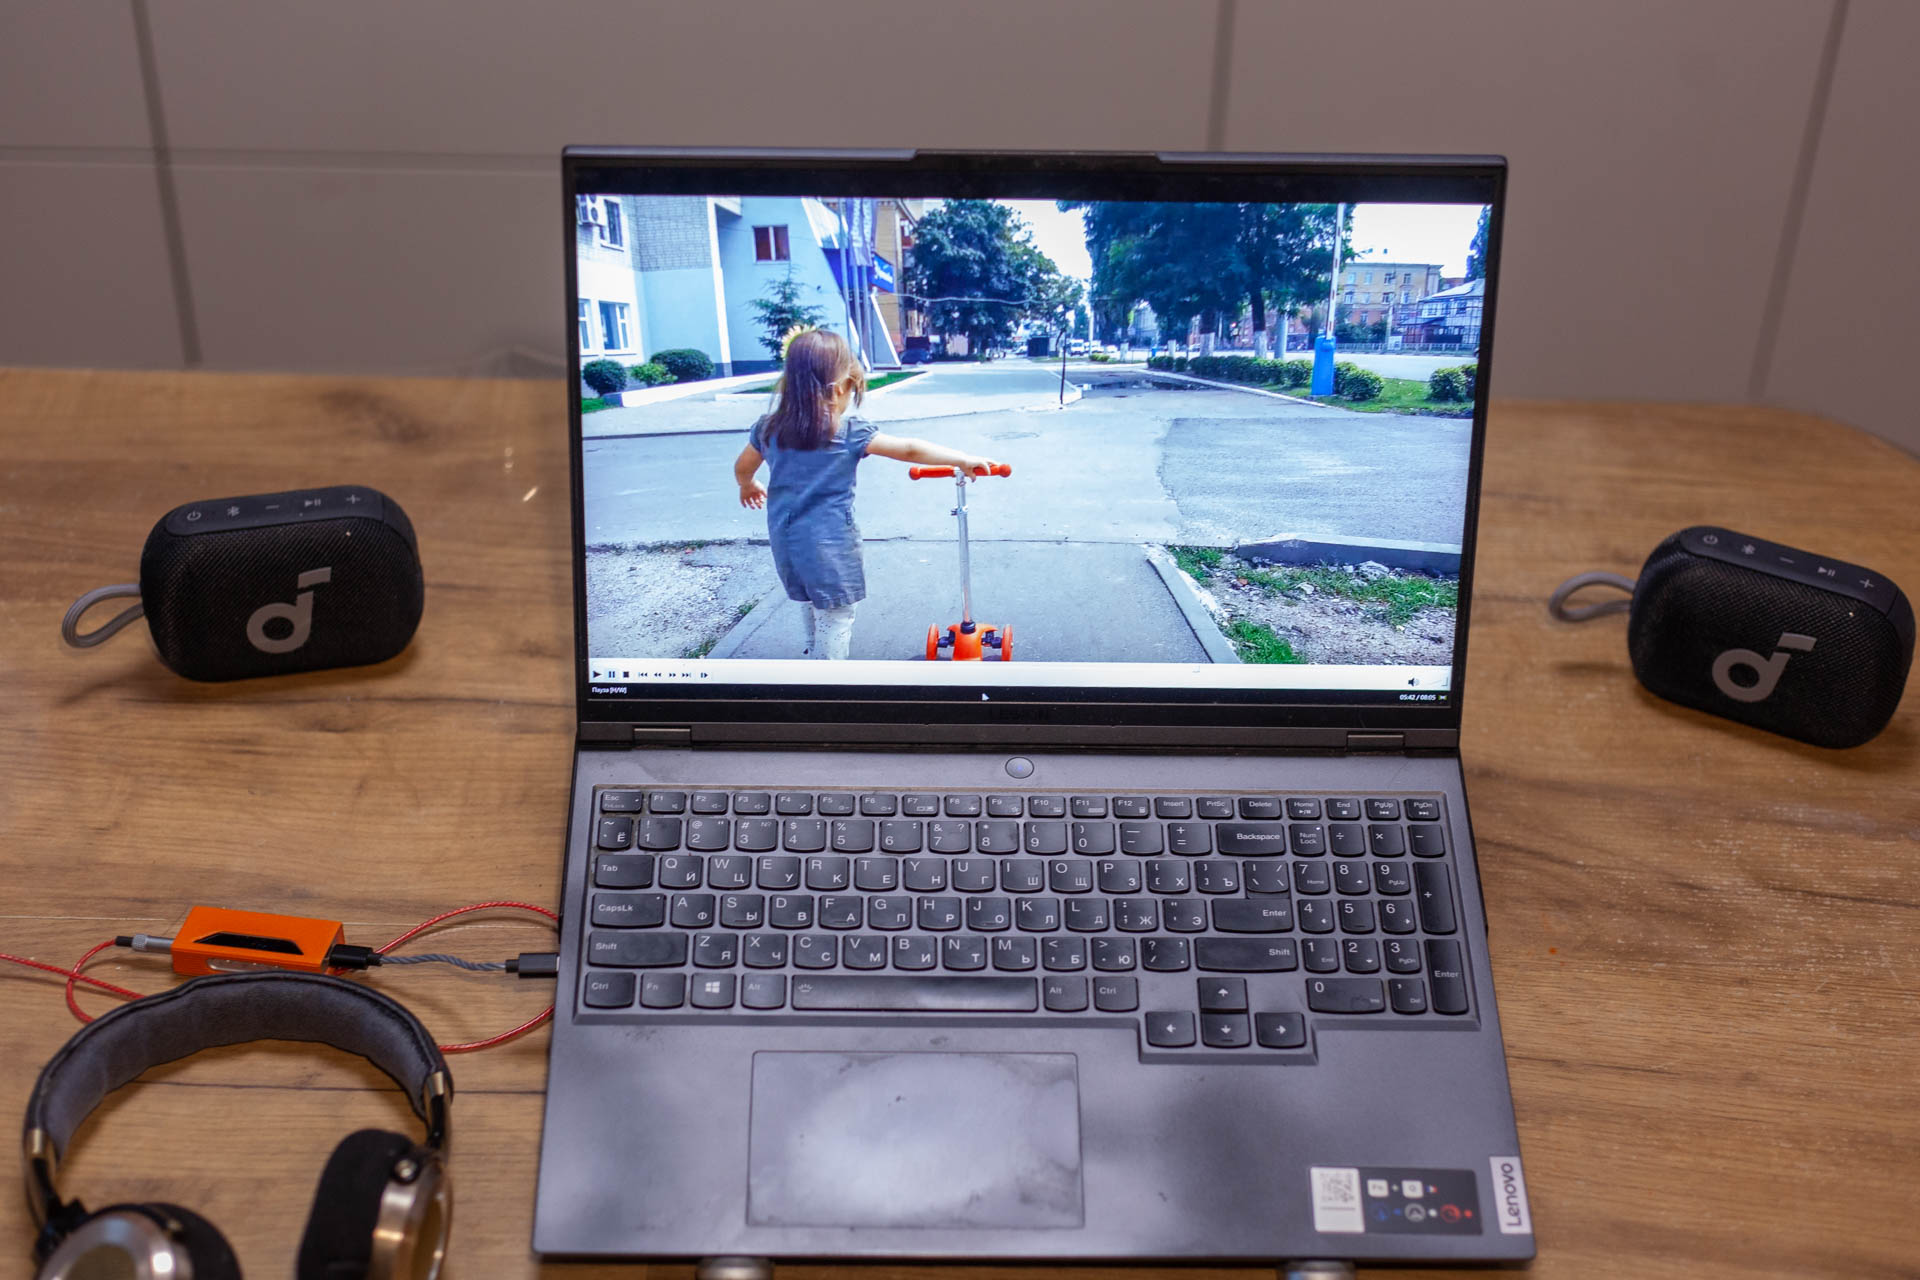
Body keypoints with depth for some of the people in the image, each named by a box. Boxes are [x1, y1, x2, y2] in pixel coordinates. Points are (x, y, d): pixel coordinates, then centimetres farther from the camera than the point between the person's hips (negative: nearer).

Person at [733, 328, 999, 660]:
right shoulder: (850, 433, -13)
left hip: (785, 540, 6)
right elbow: (910, 450, -14)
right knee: (836, 617, 5)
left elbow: (742, 467, 18)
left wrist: (748, 486, 40)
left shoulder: (768, 429, 1)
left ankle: (815, 655, 43)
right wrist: (963, 460, -9)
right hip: (829, 544, -6)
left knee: (811, 606, 26)